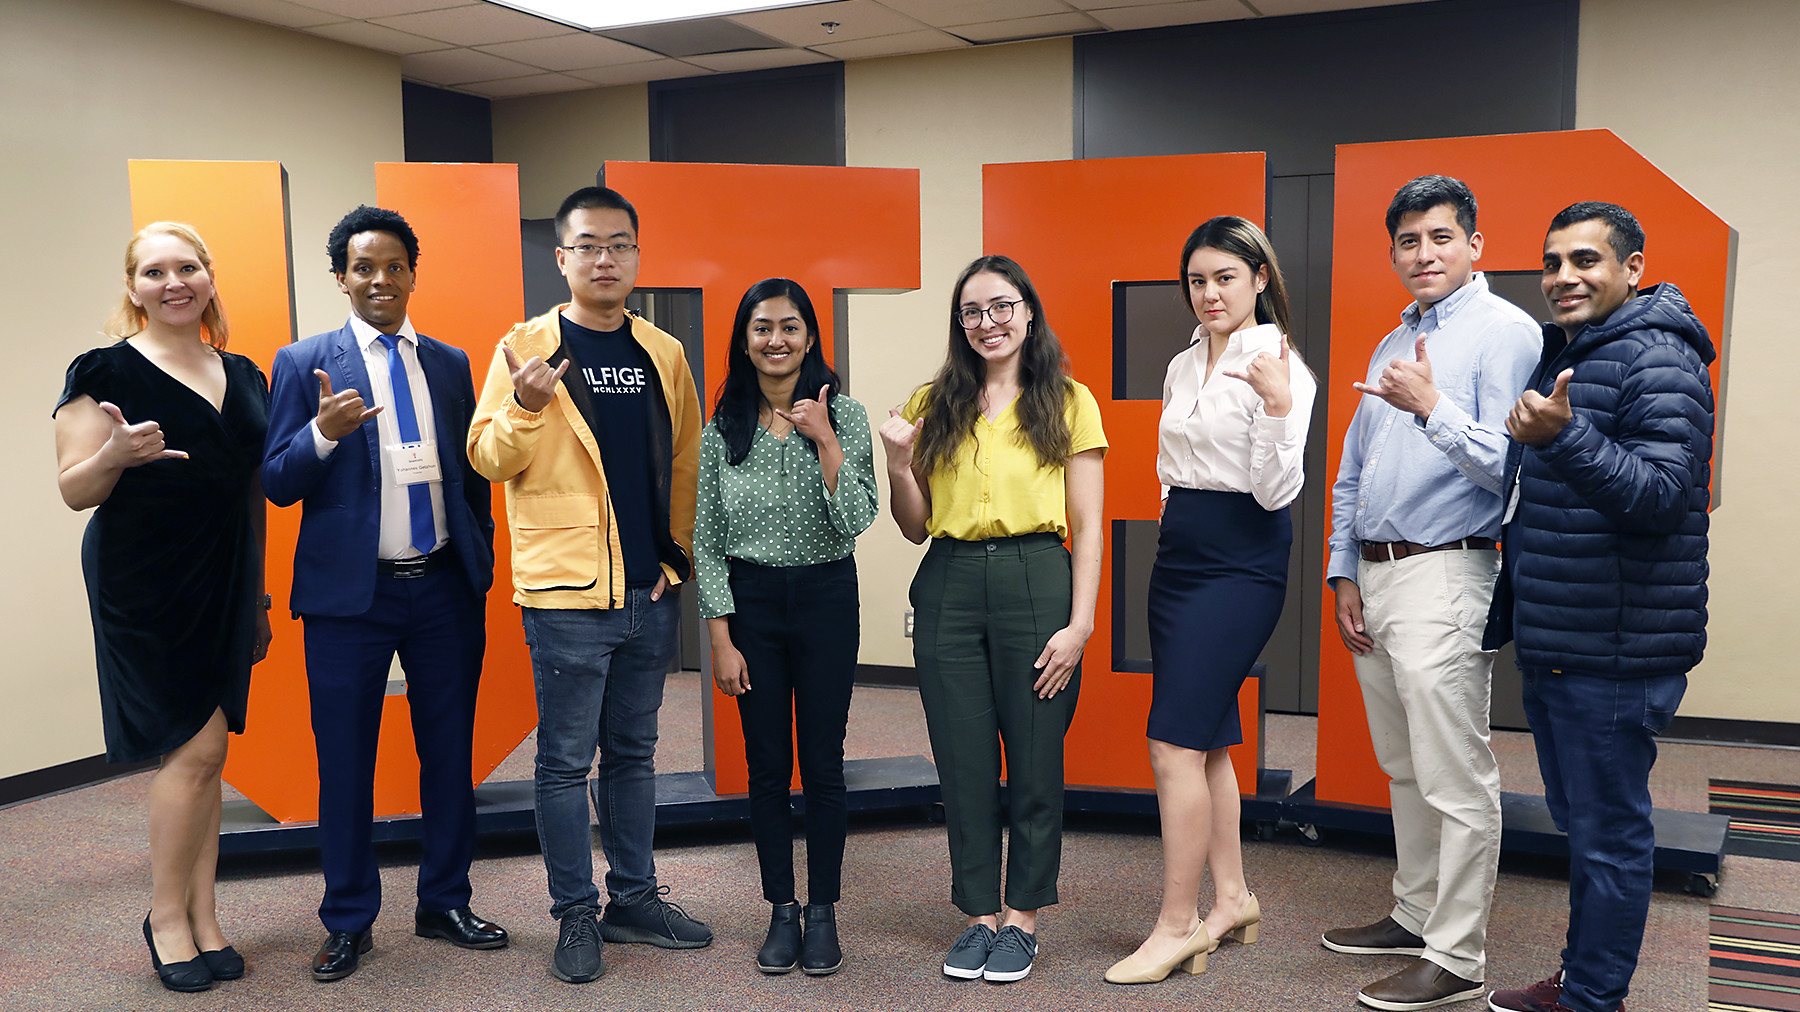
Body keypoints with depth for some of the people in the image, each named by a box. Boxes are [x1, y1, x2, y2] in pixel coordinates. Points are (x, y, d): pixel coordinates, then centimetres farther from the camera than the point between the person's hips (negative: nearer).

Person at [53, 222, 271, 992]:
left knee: (204, 753, 9)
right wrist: (116, 455, -28)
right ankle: (166, 916, 12)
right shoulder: (106, 372, -5)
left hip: (224, 585, 5)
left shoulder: (243, 377, 11)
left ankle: (203, 919, 18)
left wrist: (259, 595, 17)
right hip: (144, 588, -5)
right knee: (196, 744, -7)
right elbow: (75, 491, -7)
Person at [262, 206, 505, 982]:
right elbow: (277, 485, -3)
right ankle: (349, 922, 23)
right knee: (344, 759, 6)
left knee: (450, 750, 11)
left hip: (445, 590, 3)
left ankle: (444, 904, 27)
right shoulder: (304, 363, 0)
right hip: (350, 594, -3)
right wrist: (324, 433, -22)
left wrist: (482, 569, 9)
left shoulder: (451, 363, 10)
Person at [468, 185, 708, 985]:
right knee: (567, 760, 3)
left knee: (633, 752, 15)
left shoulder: (662, 354, 8)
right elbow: (487, 459, -6)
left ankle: (635, 899, 28)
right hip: (566, 590, -4)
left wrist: (679, 548, 7)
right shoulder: (526, 348, -4)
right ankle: (576, 916, 17)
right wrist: (525, 407, -25)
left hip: (649, 591, 4)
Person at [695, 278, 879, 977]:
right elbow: (706, 538, 1)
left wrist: (824, 440, -20)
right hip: (750, 602, 1)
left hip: (826, 599, -1)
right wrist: (720, 638, -3)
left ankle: (823, 911, 21)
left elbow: (855, 522, -12)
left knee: (822, 762, 6)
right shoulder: (723, 426, 0)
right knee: (767, 767, 8)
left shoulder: (844, 415, -4)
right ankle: (781, 911, 22)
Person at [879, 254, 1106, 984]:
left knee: (1034, 759, 4)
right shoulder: (933, 404, 10)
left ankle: (1022, 917, 22)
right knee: (964, 762, 8)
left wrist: (1080, 623, -8)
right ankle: (980, 914, 23)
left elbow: (1087, 526, 1)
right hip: (949, 588, 3)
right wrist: (898, 463, -5)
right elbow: (915, 528, 13)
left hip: (1035, 581, -2)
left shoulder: (1068, 402, 4)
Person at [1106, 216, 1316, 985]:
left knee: (1174, 743, -10)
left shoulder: (1281, 368, -10)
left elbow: (1275, 491, -16)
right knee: (1208, 739, 13)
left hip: (1240, 564, -8)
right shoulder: (1183, 366, 12)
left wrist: (1277, 406, -27)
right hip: (1176, 553, 8)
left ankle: (1176, 927, 0)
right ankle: (1232, 899, 26)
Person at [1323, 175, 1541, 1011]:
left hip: (1443, 575, -8)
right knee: (1404, 771, 17)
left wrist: (1432, 408, -23)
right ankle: (1416, 916, 30)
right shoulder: (1391, 345, 19)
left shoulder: (1505, 330, -6)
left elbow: (1511, 466, -17)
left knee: (1456, 781, -3)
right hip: (1373, 577, 9)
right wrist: (1343, 574, 14)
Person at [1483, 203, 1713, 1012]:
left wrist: (1563, 436, -37)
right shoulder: (1558, 355, 17)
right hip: (1549, 644, 10)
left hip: (1614, 653, -10)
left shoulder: (1658, 361, -13)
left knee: (1609, 833, 0)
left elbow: (1663, 493, -24)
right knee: (1581, 823, 19)